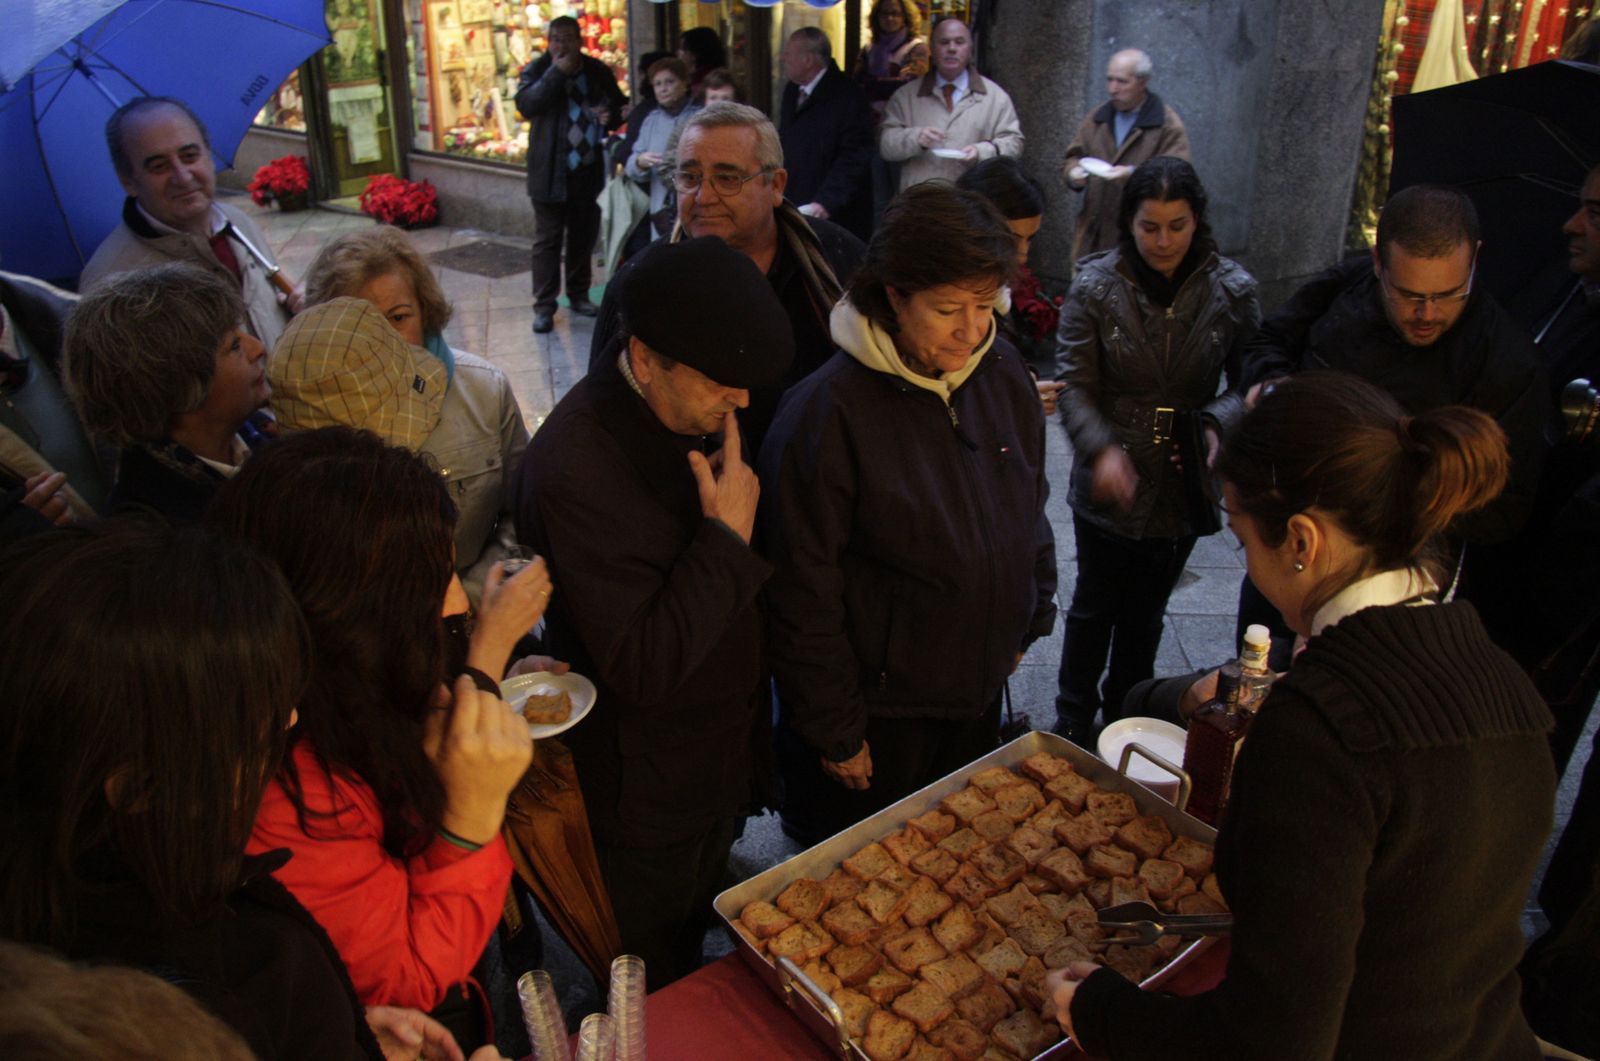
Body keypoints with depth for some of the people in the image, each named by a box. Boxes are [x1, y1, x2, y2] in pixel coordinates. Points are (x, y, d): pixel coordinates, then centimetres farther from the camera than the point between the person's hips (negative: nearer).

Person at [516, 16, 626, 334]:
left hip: (589, 170, 4)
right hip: (550, 172, -3)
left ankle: (578, 296, 27)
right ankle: (544, 306, 2)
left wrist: (610, 117, -6)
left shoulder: (597, 71, 6)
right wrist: (557, 73, -22)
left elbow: (619, 105, 18)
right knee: (547, 240, -2)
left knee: (584, 237, 12)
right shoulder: (537, 70, -2)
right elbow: (525, 105, -19)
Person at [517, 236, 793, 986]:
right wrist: (729, 537, -30)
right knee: (652, 1012, 20)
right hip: (646, 804, -7)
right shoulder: (576, 467, -32)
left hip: (720, 762, 7)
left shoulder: (699, 411, -6)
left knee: (690, 953, 31)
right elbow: (642, 669, -32)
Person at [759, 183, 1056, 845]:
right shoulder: (827, 412, -24)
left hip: (979, 691, 6)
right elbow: (804, 596, -19)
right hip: (877, 710, -6)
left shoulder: (1004, 374, -4)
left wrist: (1032, 618, 15)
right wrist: (834, 731, -14)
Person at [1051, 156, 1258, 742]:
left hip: (1184, 485, 2)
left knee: (1146, 612, 19)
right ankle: (1074, 719, 33)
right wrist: (1102, 448, -28)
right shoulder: (1095, 286, -11)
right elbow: (1075, 385, -11)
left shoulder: (1232, 290, -6)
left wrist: (1220, 424, -20)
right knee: (1095, 606, 12)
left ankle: (1125, 715, 40)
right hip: (1108, 484, -2)